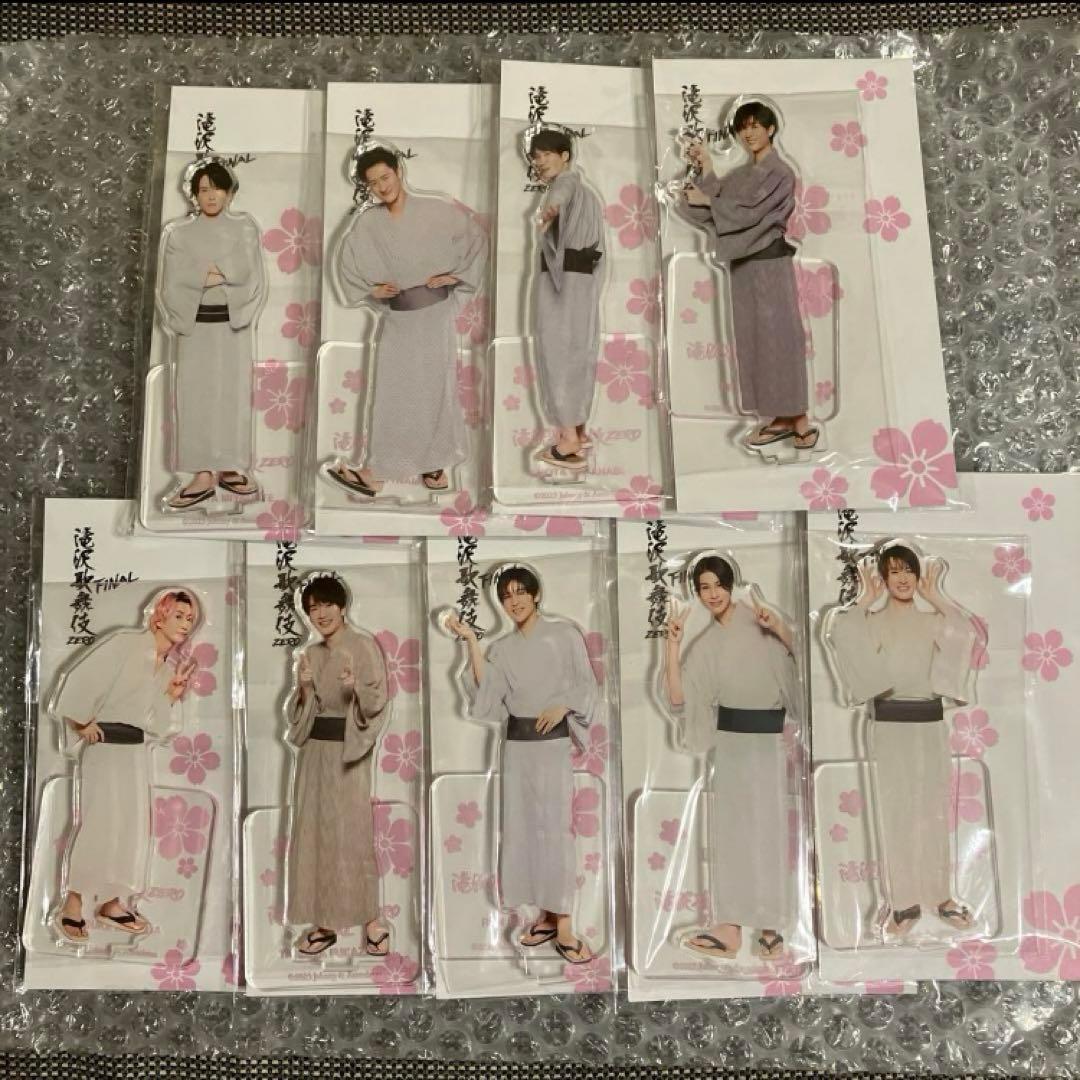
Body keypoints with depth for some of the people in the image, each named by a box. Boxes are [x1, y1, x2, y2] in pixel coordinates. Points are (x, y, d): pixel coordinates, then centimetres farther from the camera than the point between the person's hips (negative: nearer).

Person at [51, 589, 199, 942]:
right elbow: (79, 680, -14)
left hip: (136, 748, 7)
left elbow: (157, 721, 9)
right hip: (104, 745, -7)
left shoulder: (173, 664, 9)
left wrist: (173, 696, -7)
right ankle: (72, 905, 1)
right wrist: (81, 723, -9)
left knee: (133, 824, 6)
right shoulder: (124, 643, -11)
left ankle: (111, 903, 16)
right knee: (98, 821, -9)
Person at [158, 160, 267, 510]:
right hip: (196, 325, 0)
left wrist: (200, 274, -12)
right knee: (196, 397, -3)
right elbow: (172, 284, -4)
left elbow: (249, 275, -8)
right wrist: (217, 276, -13)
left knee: (234, 395, 3)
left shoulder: (245, 228, 4)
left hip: (235, 325, 0)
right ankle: (203, 475, 0)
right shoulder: (178, 233, 4)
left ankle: (230, 468, 13)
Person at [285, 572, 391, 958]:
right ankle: (324, 922, 12)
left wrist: (355, 688, -30)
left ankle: (372, 920, 2)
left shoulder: (364, 646, -6)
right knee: (313, 832, 5)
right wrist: (303, 689, -8)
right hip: (313, 750, 6)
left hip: (348, 751, -6)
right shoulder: (310, 654, 12)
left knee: (352, 833, -7)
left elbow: (379, 702, -12)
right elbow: (300, 712, 12)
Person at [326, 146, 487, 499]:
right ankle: (375, 473, 7)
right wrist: (370, 289, -1)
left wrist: (456, 276, -8)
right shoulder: (366, 224, 1)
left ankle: (437, 466, 15)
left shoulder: (437, 211, -7)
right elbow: (346, 261, 12)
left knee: (437, 389, 5)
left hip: (435, 314, -2)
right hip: (396, 318, 3)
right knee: (389, 395, 3)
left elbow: (477, 242, 2)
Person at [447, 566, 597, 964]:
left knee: (555, 827, -8)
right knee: (525, 826, 5)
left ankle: (564, 928, -5)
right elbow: (486, 693, -5)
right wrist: (471, 641, -9)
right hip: (517, 743, 4)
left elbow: (587, 684, 2)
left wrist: (563, 707, -16)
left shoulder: (565, 635, 0)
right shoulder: (501, 648, 10)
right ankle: (547, 916, 15)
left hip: (554, 741, -4)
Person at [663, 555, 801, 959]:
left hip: (768, 737, -4)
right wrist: (672, 643, -7)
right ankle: (730, 927, 8)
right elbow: (678, 697, -2)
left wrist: (778, 627, -22)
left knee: (767, 828, 0)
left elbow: (800, 657, -8)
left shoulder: (757, 617, -1)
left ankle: (771, 928, 7)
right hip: (728, 739, 4)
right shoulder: (704, 645, 9)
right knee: (729, 828, 4)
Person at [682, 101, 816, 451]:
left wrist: (707, 200, -8)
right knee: (753, 339, 5)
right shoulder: (741, 174, 15)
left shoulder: (780, 173, -6)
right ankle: (780, 418, 9)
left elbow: (749, 213, -15)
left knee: (779, 337, -7)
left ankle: (800, 420, -2)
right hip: (743, 264, 7)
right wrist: (705, 171, -5)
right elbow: (714, 202, 5)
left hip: (770, 264, -7)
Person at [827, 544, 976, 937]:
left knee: (934, 811, 10)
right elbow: (837, 634, -23)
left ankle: (941, 894, 23)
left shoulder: (932, 620, 4)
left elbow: (966, 633, -17)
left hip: (930, 722, 2)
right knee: (895, 814, 3)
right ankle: (904, 902, 12)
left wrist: (934, 595, -11)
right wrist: (867, 597, -14)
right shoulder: (872, 622, -2)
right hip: (889, 724, -2)